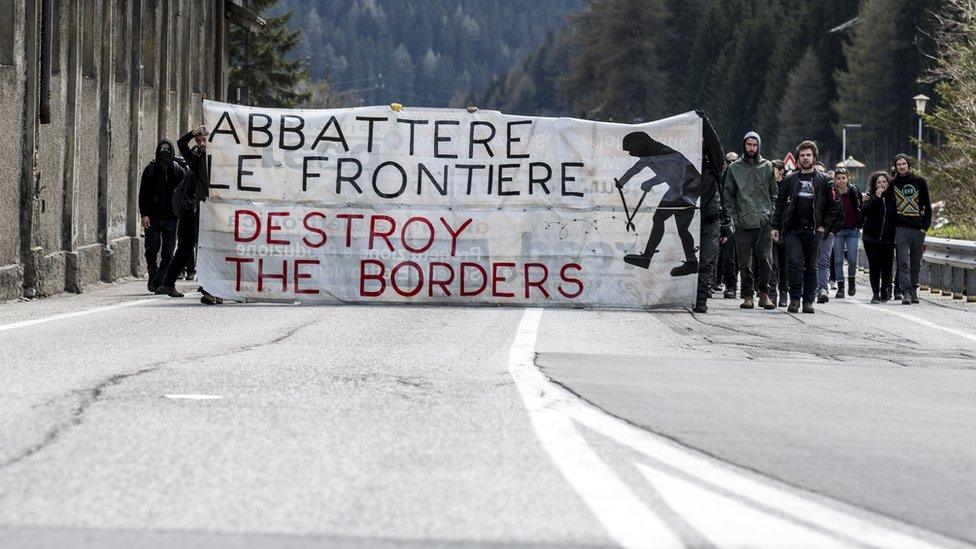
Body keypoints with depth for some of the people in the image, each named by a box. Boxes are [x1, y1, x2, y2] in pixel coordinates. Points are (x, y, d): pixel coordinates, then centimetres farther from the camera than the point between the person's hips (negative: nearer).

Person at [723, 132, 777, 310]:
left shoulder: (767, 167, 9)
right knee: (745, 262, 0)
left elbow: (774, 194, 12)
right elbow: (728, 195, 10)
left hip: (764, 222, 0)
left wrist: (770, 214, 0)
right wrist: (734, 216, 0)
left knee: (764, 260, -5)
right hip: (742, 223, 0)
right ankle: (748, 295, 6)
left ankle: (764, 293, 3)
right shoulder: (734, 168, 8)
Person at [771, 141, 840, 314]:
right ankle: (795, 298, -6)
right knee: (794, 263, -12)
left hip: (814, 230, 0)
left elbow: (833, 205, 8)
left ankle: (808, 300, 9)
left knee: (811, 267, 4)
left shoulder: (824, 180, 6)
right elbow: (780, 204, 13)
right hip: (793, 230, 0)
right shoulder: (791, 180, 11)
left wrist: (824, 225, 0)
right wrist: (776, 226, 6)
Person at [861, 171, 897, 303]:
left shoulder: (892, 198, 6)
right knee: (874, 266, -4)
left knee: (886, 266, 3)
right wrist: (877, 197, -21)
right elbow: (864, 210, -16)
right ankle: (875, 294, -2)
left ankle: (885, 292, 18)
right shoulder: (871, 197, 0)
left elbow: (897, 214, 13)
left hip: (887, 238, 2)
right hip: (871, 238, -2)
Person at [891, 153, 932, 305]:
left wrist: (925, 226, 0)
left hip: (918, 229, 1)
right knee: (904, 263, -10)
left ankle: (913, 290, 21)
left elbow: (927, 206, 8)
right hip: (901, 229, -1)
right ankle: (906, 293, -14)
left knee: (916, 264, 9)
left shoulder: (920, 182, 7)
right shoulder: (893, 184, 7)